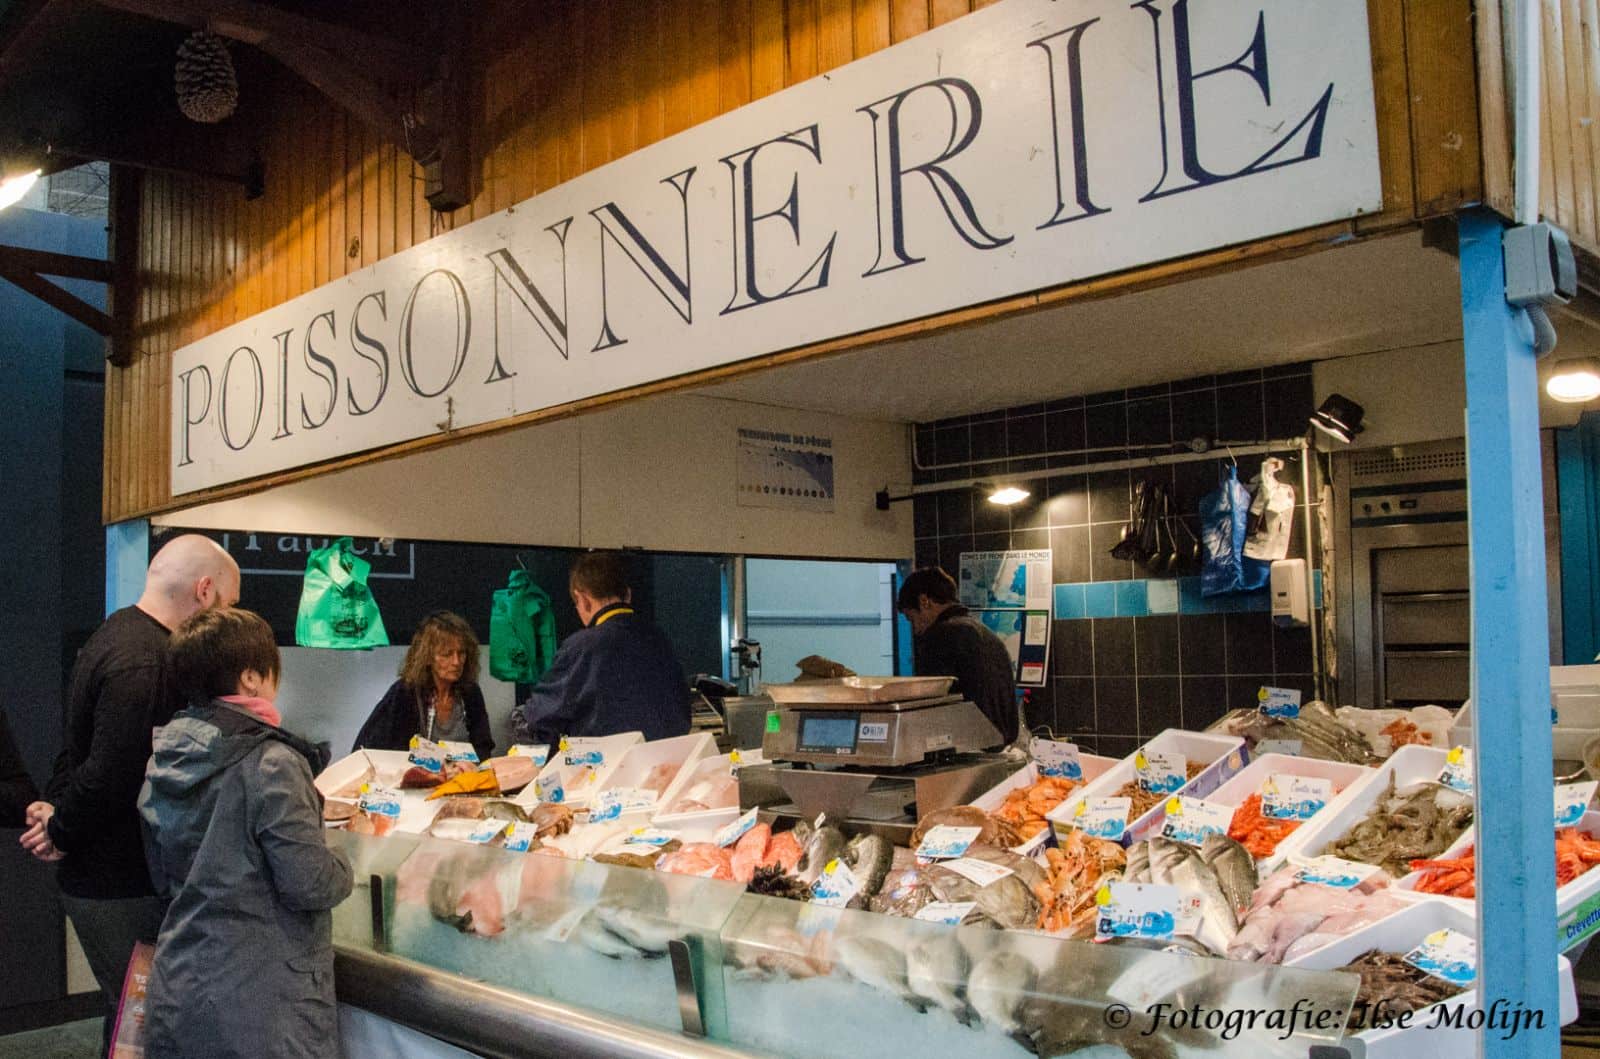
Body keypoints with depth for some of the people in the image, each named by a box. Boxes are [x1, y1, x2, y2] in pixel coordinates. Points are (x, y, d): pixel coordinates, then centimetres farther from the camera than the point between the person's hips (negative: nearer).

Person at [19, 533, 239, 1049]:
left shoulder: (118, 635, 12)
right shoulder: (144, 661, -23)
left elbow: (84, 747, 17)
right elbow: (112, 773, -28)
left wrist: (56, 804, 2)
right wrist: (62, 833, -11)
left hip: (98, 876, 10)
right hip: (121, 885, -10)